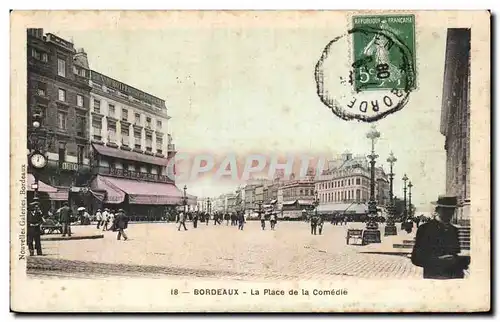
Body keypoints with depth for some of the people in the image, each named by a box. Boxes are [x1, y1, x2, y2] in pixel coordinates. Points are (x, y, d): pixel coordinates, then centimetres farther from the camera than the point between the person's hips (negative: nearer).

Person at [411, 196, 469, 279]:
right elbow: (416, 258, -7)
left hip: (456, 277, 4)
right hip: (433, 276, -4)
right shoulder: (425, 229, -1)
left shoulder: (454, 230, 15)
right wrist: (438, 261, -19)